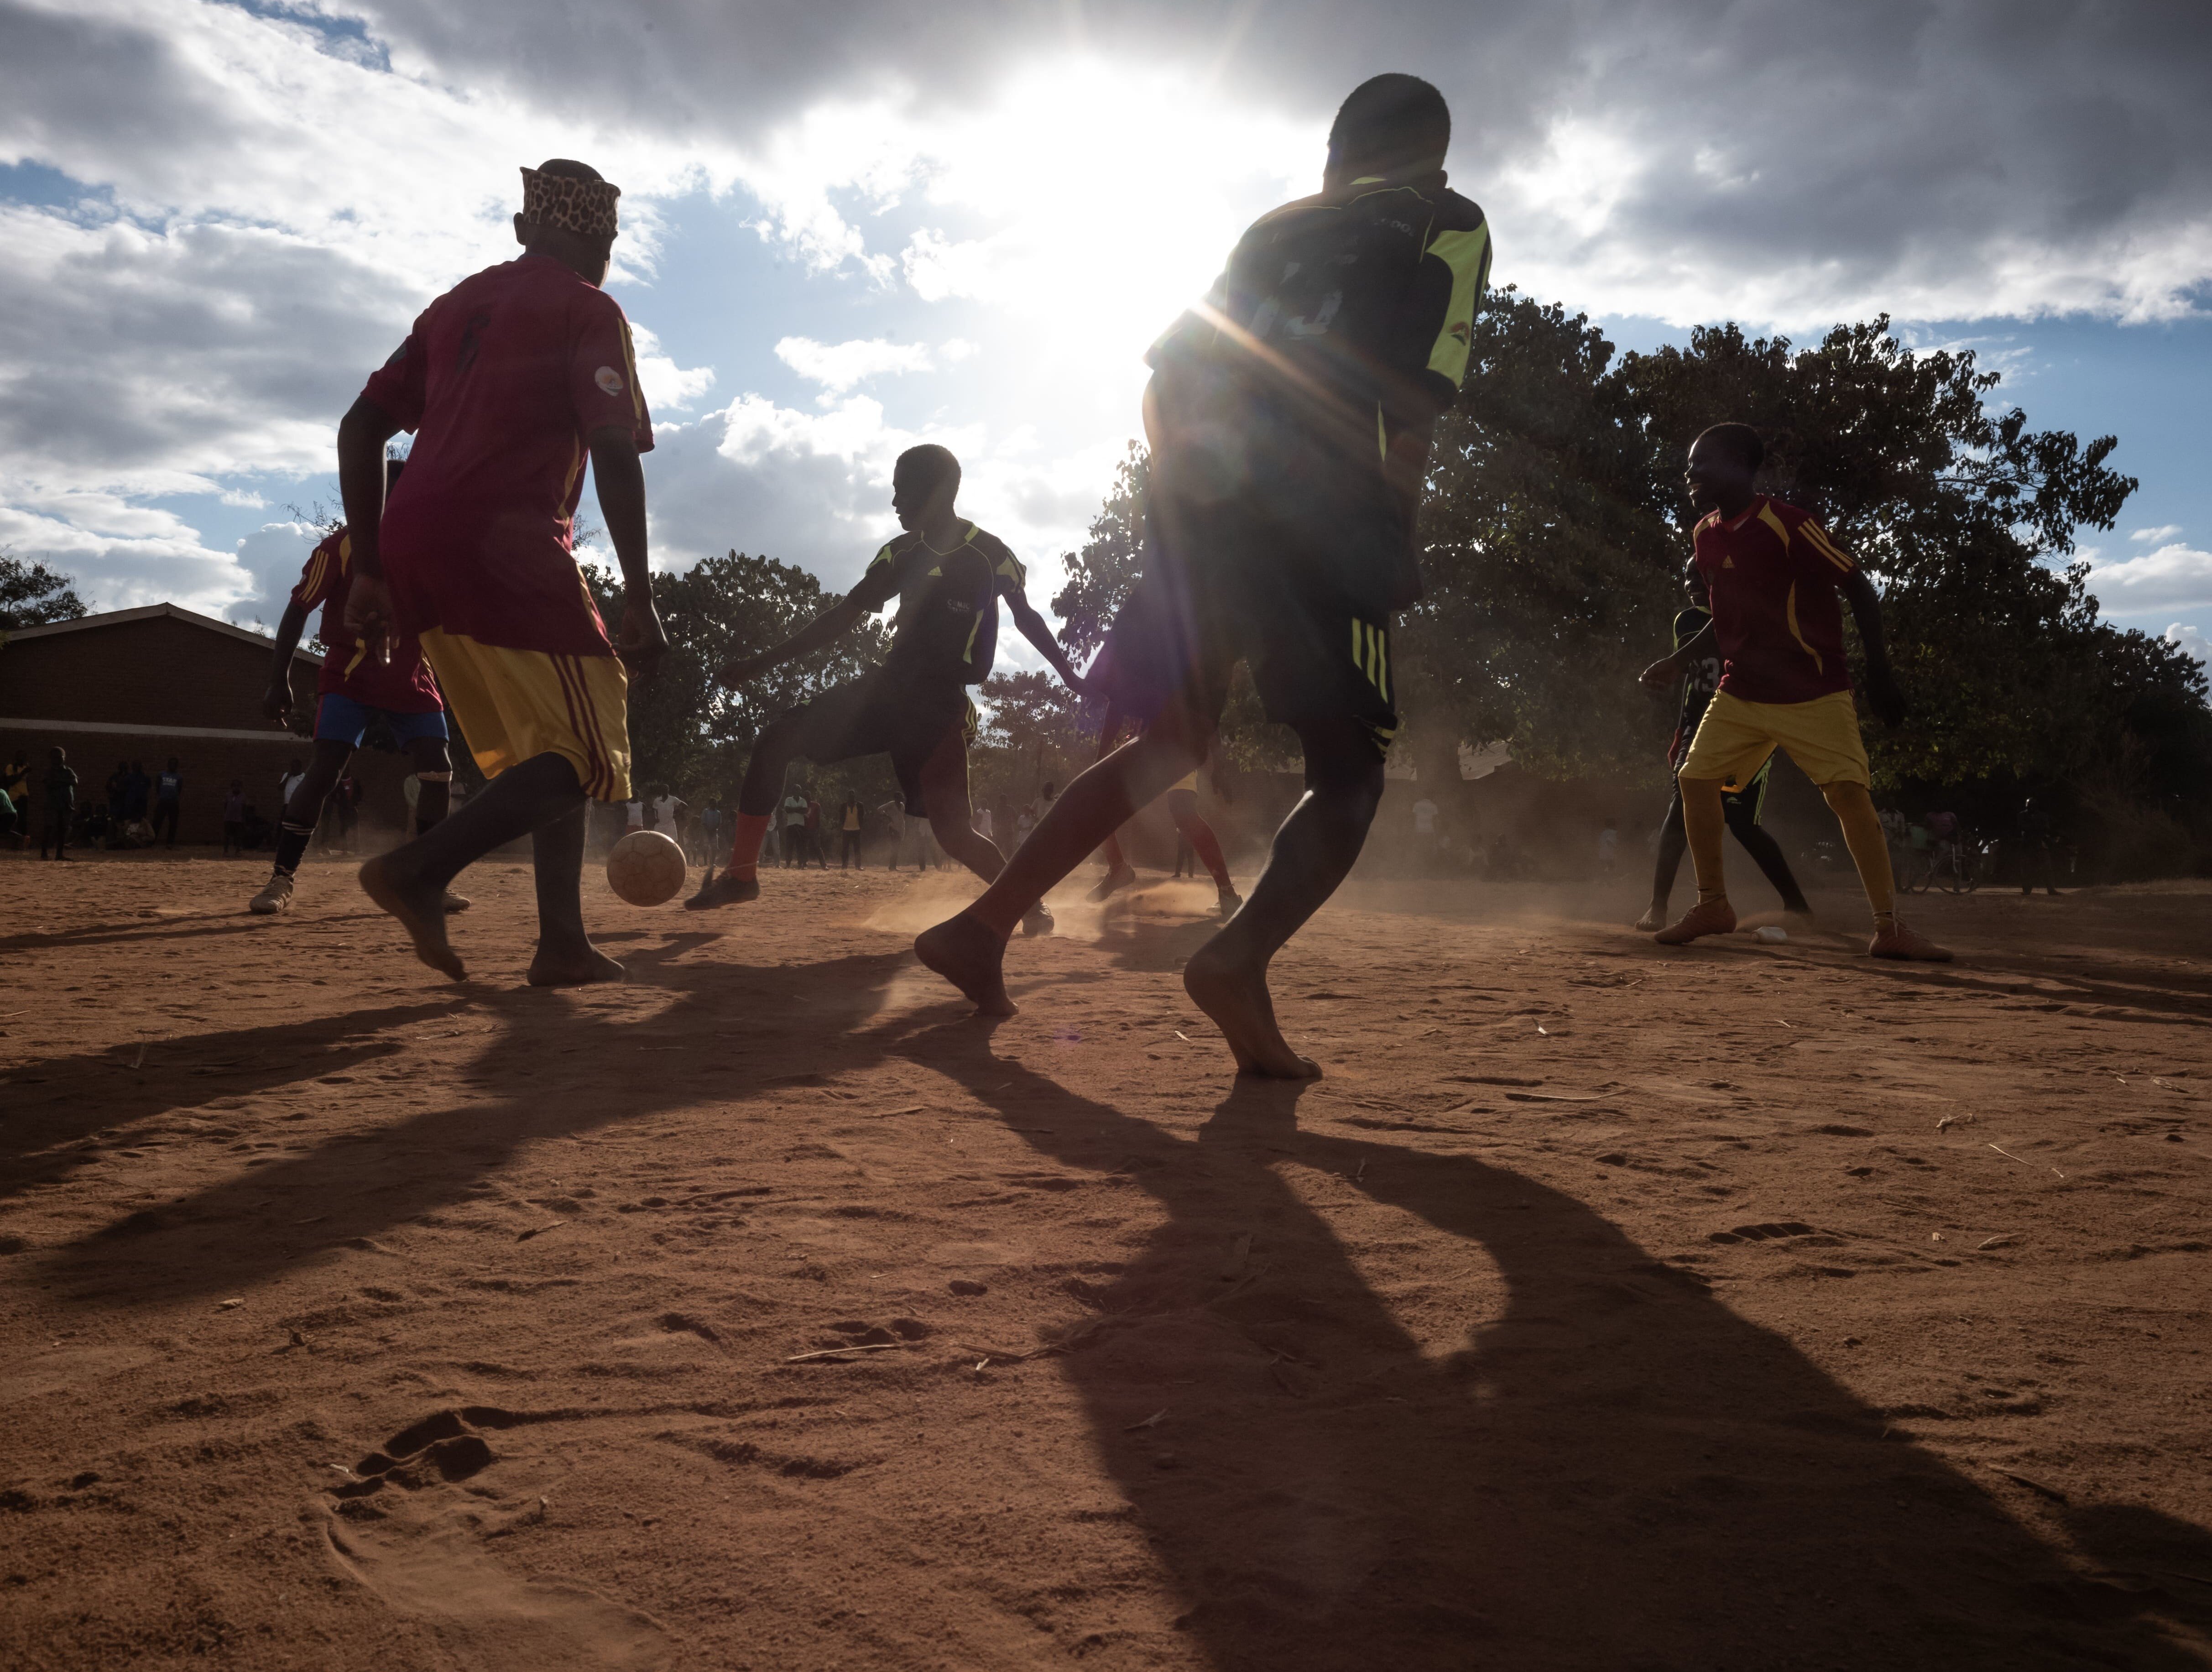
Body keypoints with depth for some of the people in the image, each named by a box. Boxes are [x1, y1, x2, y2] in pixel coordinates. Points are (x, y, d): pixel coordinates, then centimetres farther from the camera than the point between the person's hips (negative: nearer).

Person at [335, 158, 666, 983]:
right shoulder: (589, 310, 3)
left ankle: (563, 944, 10)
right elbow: (614, 452, -11)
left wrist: (368, 569, 19)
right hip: (504, 548, -8)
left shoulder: (457, 304, 24)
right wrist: (639, 597, -11)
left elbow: (361, 427, 19)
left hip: (409, 547, 8)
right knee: (586, 752, -4)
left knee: (541, 751, 15)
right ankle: (419, 868, -20)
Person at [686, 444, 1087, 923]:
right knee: (775, 742, -6)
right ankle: (742, 874, 1)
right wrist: (766, 661, 8)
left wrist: (1071, 678, 7)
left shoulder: (991, 555, -7)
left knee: (952, 832, -16)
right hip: (888, 685, 6)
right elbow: (847, 613, 10)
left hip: (938, 705, -6)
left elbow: (1026, 617, 7)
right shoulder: (902, 554, 7)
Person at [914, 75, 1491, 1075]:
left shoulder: (1276, 229, 26)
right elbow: (1415, 402, -5)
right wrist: (1396, 544, -1)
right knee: (1348, 774, 2)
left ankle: (983, 926, 13)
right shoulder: (1449, 225, 11)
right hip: (1318, 523, -5)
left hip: (1195, 511, 6)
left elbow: (1162, 382, 19)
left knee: (1170, 743, 18)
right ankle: (1242, 956, -26)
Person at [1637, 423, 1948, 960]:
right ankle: (1713, 906, 16)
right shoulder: (1705, 535, 5)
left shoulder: (1785, 524, -18)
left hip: (1812, 693, -7)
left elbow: (1859, 590, -14)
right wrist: (1678, 663, 13)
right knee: (1695, 780, 1)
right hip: (1740, 692, 7)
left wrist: (1879, 674, -15)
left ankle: (1890, 929, -5)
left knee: (1850, 795, -12)